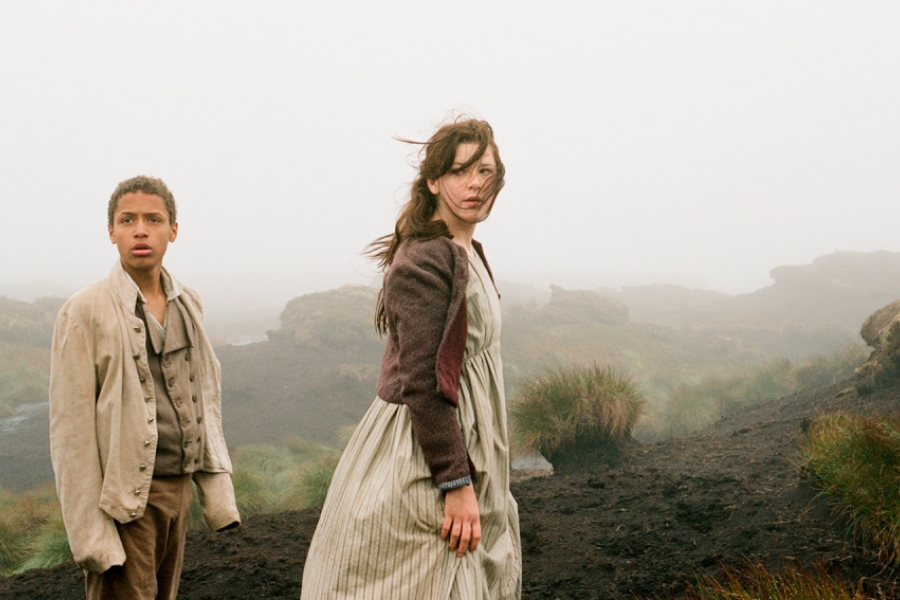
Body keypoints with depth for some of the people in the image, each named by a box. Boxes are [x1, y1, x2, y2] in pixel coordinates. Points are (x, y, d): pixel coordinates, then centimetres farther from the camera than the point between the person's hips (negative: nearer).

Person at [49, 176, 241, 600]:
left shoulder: (187, 305, 10)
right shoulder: (86, 311, -9)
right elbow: (70, 429, -10)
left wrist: (217, 493, 10)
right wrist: (90, 531, -13)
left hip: (177, 488, 6)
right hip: (124, 498, -6)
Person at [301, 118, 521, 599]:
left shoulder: (467, 254, 14)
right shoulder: (425, 260, -17)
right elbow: (423, 383, -22)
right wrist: (457, 483, -23)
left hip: (464, 442, 10)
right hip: (422, 466, -10)